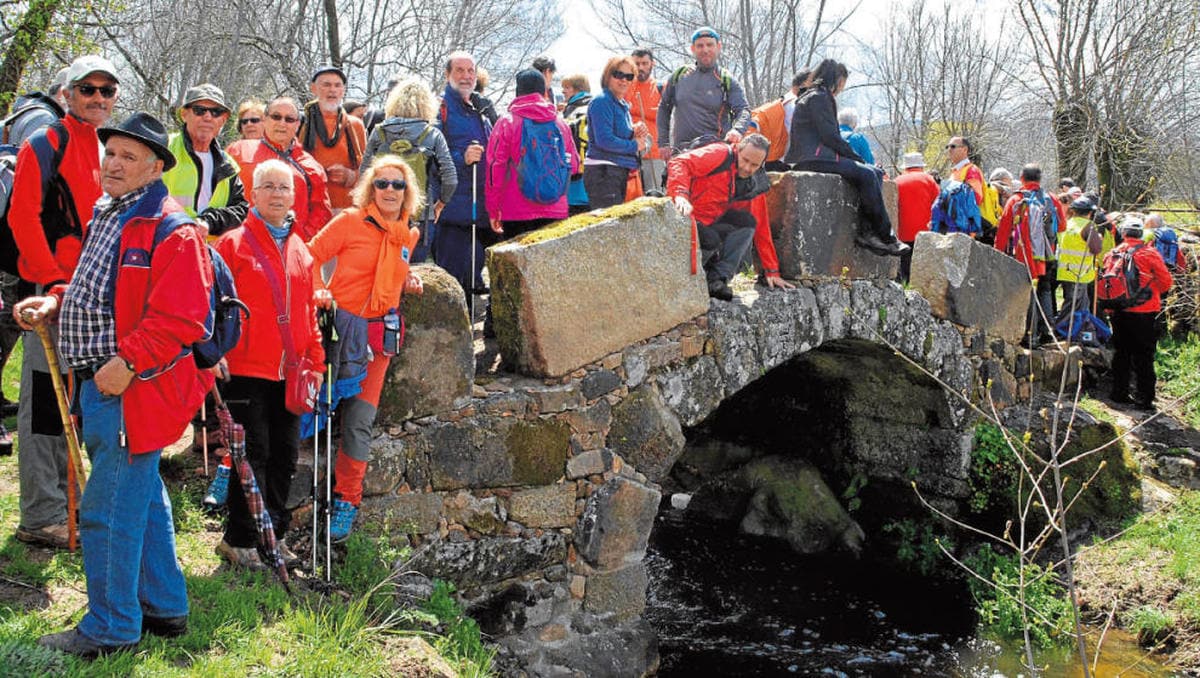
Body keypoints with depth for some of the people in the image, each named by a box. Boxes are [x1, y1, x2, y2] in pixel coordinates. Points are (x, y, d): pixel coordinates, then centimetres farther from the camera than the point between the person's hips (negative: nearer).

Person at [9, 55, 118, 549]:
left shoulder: (110, 150, 16)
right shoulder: (46, 143, -7)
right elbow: (22, 215, -14)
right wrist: (54, 281, -18)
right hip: (53, 289, -8)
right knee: (46, 403, -4)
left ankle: (66, 503, 27)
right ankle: (40, 518, 3)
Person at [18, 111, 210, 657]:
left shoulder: (172, 231, -15)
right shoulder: (105, 215, 15)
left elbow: (180, 318, -22)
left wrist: (127, 362, -24)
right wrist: (54, 304, 9)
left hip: (132, 389, -10)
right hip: (101, 385, 10)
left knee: (108, 510, -4)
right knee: (142, 496, 18)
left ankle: (110, 628, 11)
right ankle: (164, 607, 32)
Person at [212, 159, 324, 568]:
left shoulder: (300, 250, 15)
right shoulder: (234, 243, -2)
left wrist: (315, 361, 14)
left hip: (288, 372, 6)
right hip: (247, 370, -6)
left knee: (285, 455, 10)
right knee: (254, 455, -3)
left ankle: (274, 534, 23)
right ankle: (239, 539, 9)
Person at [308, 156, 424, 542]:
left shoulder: (408, 236, 11)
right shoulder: (351, 222, -4)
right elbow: (311, 256, -3)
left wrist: (407, 283, 5)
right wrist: (317, 290, -18)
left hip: (379, 332, 4)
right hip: (340, 324, -3)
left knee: (360, 421, 2)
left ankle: (347, 499, 12)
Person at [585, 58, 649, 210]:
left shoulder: (623, 104, 17)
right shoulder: (602, 102, -11)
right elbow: (604, 140, -21)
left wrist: (635, 133, 0)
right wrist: (634, 145, -10)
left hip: (619, 172, 10)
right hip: (603, 173, -9)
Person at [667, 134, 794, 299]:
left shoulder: (756, 185, 5)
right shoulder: (720, 155, -12)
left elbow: (760, 227, 10)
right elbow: (679, 163, -23)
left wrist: (772, 272, 8)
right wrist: (681, 194, -42)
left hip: (709, 224, 6)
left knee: (748, 222, -18)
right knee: (711, 241, -34)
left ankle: (718, 278, -19)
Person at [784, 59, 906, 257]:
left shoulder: (820, 97, 27)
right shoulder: (818, 98, -6)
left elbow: (830, 136, 23)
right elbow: (830, 136, -15)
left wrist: (854, 158, 11)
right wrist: (857, 158, -7)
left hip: (817, 157, 11)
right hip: (813, 159, -11)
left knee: (876, 173, 1)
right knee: (866, 174, -23)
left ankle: (866, 231, -14)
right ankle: (886, 238, -18)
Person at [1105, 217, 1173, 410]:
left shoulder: (1112, 254, 2)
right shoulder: (1149, 253, -8)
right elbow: (1166, 282, -5)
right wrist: (1152, 292, 13)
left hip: (1118, 312, 3)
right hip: (1144, 311, -3)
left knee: (1121, 352, 15)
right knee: (1143, 356, 2)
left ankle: (1119, 392, 18)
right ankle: (1144, 397, 2)